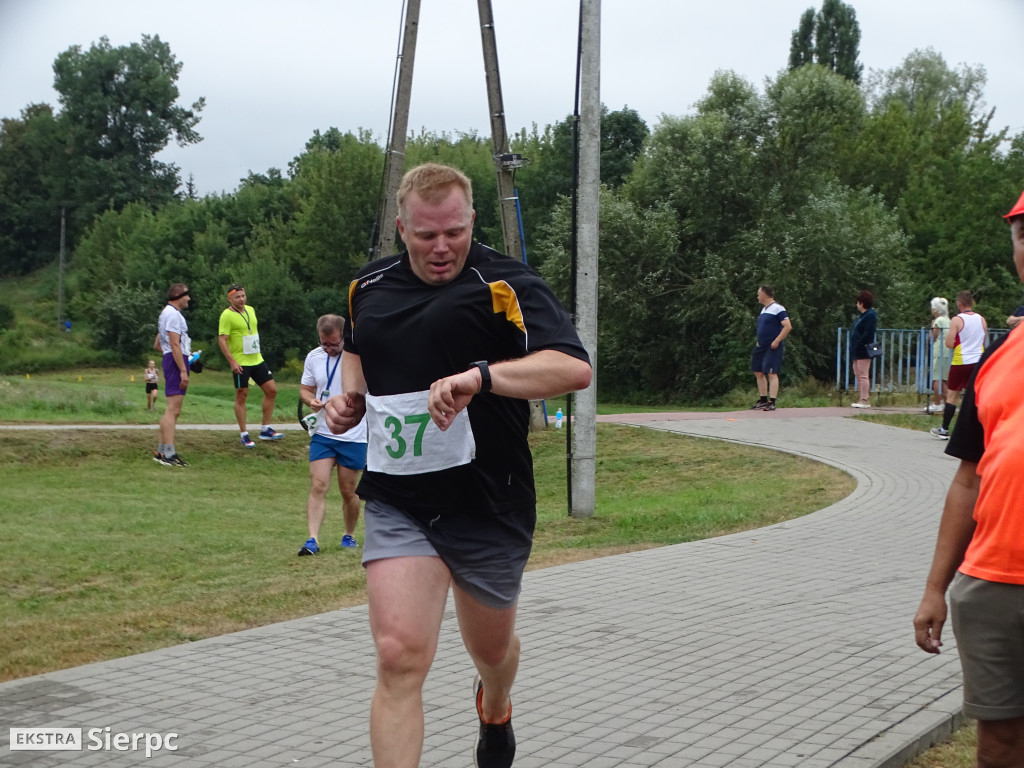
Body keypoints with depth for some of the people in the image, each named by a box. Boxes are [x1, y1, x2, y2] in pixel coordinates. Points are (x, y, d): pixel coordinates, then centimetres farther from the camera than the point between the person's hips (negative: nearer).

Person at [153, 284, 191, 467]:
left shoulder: (167, 313, 23)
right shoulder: (173, 314, -11)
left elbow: (157, 345, 28)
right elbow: (175, 344, -19)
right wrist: (183, 370, -23)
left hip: (170, 359, 11)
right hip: (176, 361, -11)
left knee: (172, 410, 13)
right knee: (173, 409, -15)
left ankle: (162, 451, 16)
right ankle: (168, 453, -20)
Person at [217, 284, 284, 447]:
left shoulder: (251, 310, 10)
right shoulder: (227, 315, -12)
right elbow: (222, 340, -16)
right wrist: (232, 361, -22)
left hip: (257, 360, 7)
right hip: (240, 363, -7)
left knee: (271, 390, 5)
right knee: (241, 396, 0)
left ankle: (266, 429, 14)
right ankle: (244, 435, 8)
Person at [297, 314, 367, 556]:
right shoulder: (313, 357, 4)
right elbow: (305, 388, 14)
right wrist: (311, 401, -8)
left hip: (354, 436, -2)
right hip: (322, 434, 3)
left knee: (348, 491, 7)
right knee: (318, 486, -9)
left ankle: (349, 535, 27)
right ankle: (313, 539, -11)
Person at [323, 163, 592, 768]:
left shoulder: (505, 283, -11)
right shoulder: (370, 287, 6)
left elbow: (575, 368, -25)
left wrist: (481, 376, -37)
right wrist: (350, 398, 8)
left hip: (488, 503, -2)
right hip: (397, 504, 2)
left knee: (492, 649, 21)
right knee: (400, 658, -15)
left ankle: (495, 713, 58)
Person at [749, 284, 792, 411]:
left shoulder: (777, 308, -12)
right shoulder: (764, 309, 16)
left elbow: (788, 326, -18)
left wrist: (776, 341, -21)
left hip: (773, 347, -9)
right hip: (761, 346, 9)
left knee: (771, 373, -11)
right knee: (758, 372, 12)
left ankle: (772, 403, -11)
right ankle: (763, 400, 21)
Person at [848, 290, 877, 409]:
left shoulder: (870, 315, -12)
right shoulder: (861, 315, 18)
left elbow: (868, 334, -20)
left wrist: (858, 346, -20)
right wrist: (853, 348, 12)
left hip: (863, 351, -10)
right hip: (857, 351, 10)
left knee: (863, 375, -8)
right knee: (858, 375, 12)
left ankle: (865, 400, -7)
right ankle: (864, 399, 17)